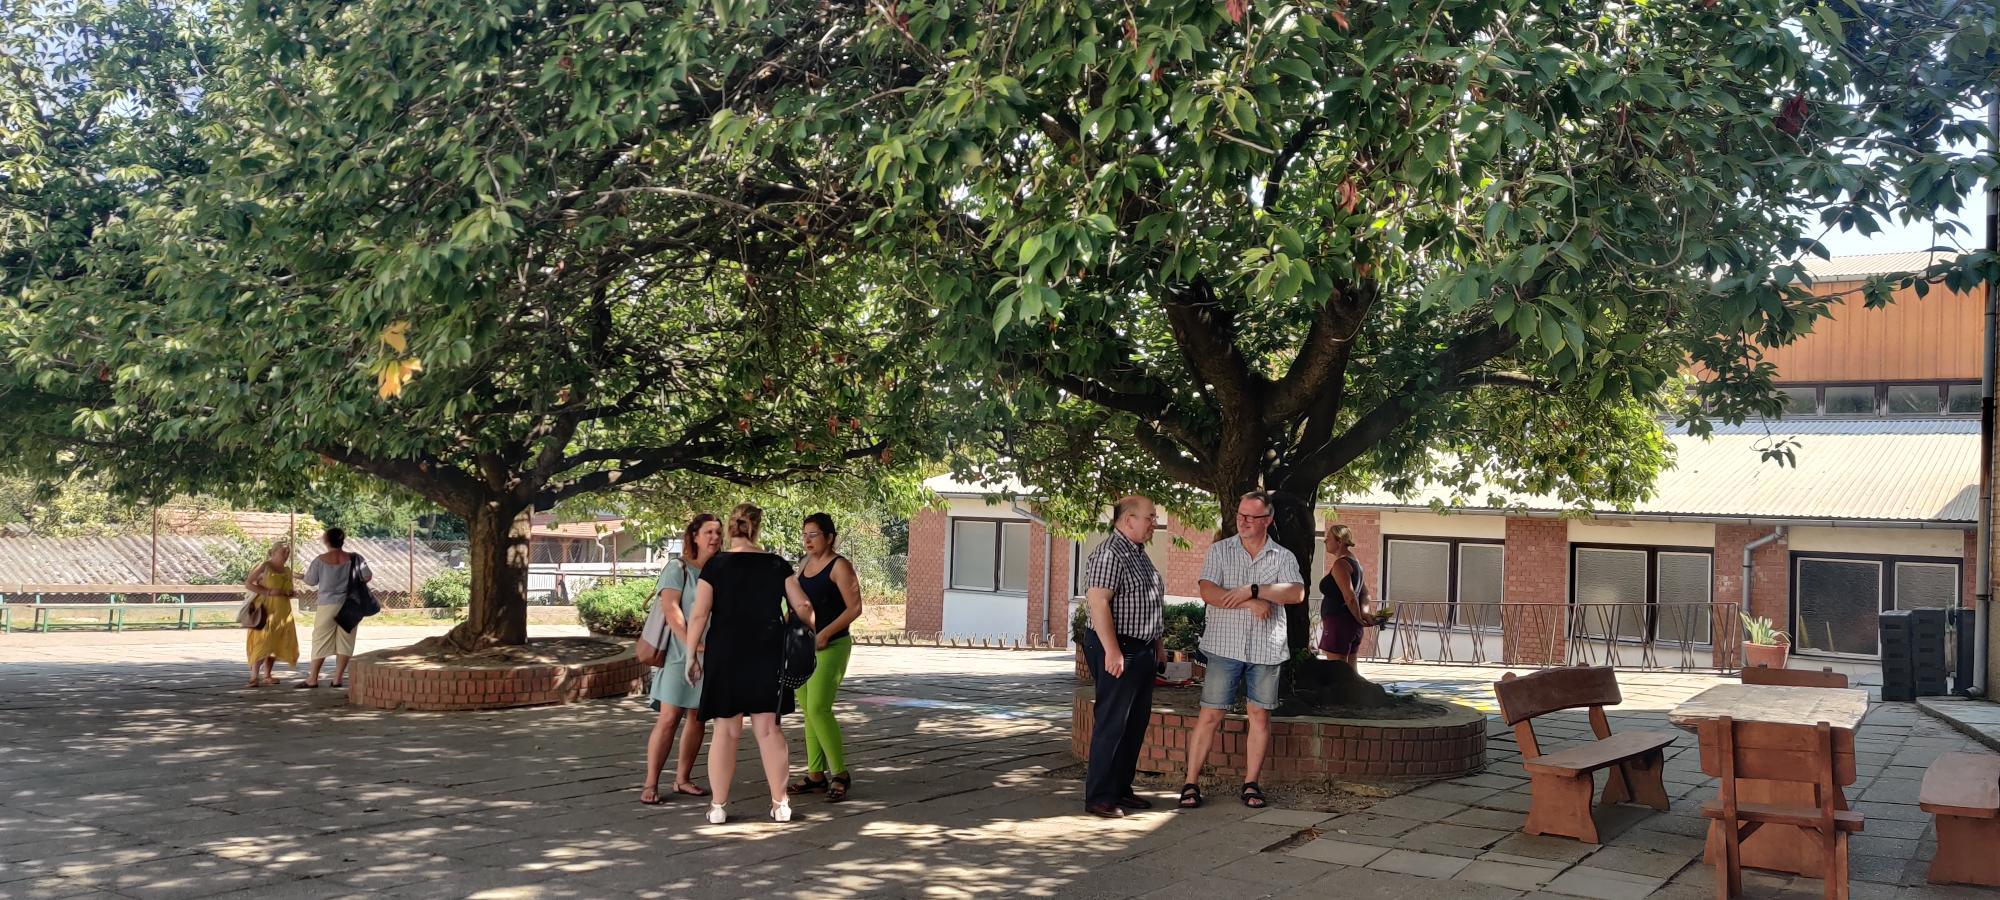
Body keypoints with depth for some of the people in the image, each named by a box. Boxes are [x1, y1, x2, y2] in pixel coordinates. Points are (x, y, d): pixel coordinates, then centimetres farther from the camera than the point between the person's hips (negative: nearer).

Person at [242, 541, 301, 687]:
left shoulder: (287, 570, 15)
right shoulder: (264, 566, -4)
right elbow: (247, 584, -9)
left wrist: (291, 593, 3)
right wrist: (268, 592, -18)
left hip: (282, 612, 7)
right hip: (266, 609, -6)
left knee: (276, 644, 7)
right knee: (263, 643, -13)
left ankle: (267, 676, 16)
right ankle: (254, 678, -14)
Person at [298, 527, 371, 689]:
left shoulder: (320, 560, -6)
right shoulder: (354, 559, -3)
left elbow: (310, 581, 3)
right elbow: (368, 577, -3)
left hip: (327, 605, -1)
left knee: (320, 641, 6)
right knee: (345, 641, 5)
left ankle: (312, 679, 8)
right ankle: (338, 678, 3)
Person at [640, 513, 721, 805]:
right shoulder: (677, 569, -3)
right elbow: (670, 608, -13)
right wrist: (691, 643, -24)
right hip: (680, 654, -5)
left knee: (697, 718, 8)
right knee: (669, 718, -7)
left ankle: (682, 779, 17)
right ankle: (650, 784, -3)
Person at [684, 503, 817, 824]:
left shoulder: (716, 565, -3)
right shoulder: (777, 565, 2)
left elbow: (698, 615, -8)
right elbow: (802, 607, 3)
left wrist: (691, 655, 0)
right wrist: (811, 628, 22)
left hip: (724, 656, -1)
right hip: (767, 656, 1)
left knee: (726, 730, 6)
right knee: (768, 728, 7)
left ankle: (718, 806, 9)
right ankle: (780, 804, 9)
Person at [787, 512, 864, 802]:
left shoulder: (839, 566, -8)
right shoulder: (804, 565, 13)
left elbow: (854, 608, -13)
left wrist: (825, 634, -19)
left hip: (831, 647, -7)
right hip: (802, 646, 7)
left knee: (818, 708, -15)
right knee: (808, 711, 7)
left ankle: (840, 775, -4)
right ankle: (815, 775, 14)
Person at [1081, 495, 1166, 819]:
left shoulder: (1138, 553, 16)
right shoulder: (1109, 554, -16)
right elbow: (1098, 602, -23)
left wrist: (1156, 644, 23)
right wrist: (1112, 651, -25)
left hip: (1141, 651, 10)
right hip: (1118, 650, -10)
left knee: (1136, 723, 14)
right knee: (1112, 723, -6)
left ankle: (1121, 789, 23)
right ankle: (1099, 798, 0)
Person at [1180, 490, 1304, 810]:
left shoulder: (1283, 556, 7)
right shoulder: (1219, 551, 6)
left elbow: (1297, 593, -10)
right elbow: (1208, 592, -8)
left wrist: (1253, 589, -18)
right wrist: (1251, 603, -15)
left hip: (1266, 649, 1)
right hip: (1225, 647, -1)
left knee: (1260, 715, 5)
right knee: (1210, 714, -2)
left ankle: (1250, 784, 15)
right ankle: (1191, 783, 2)